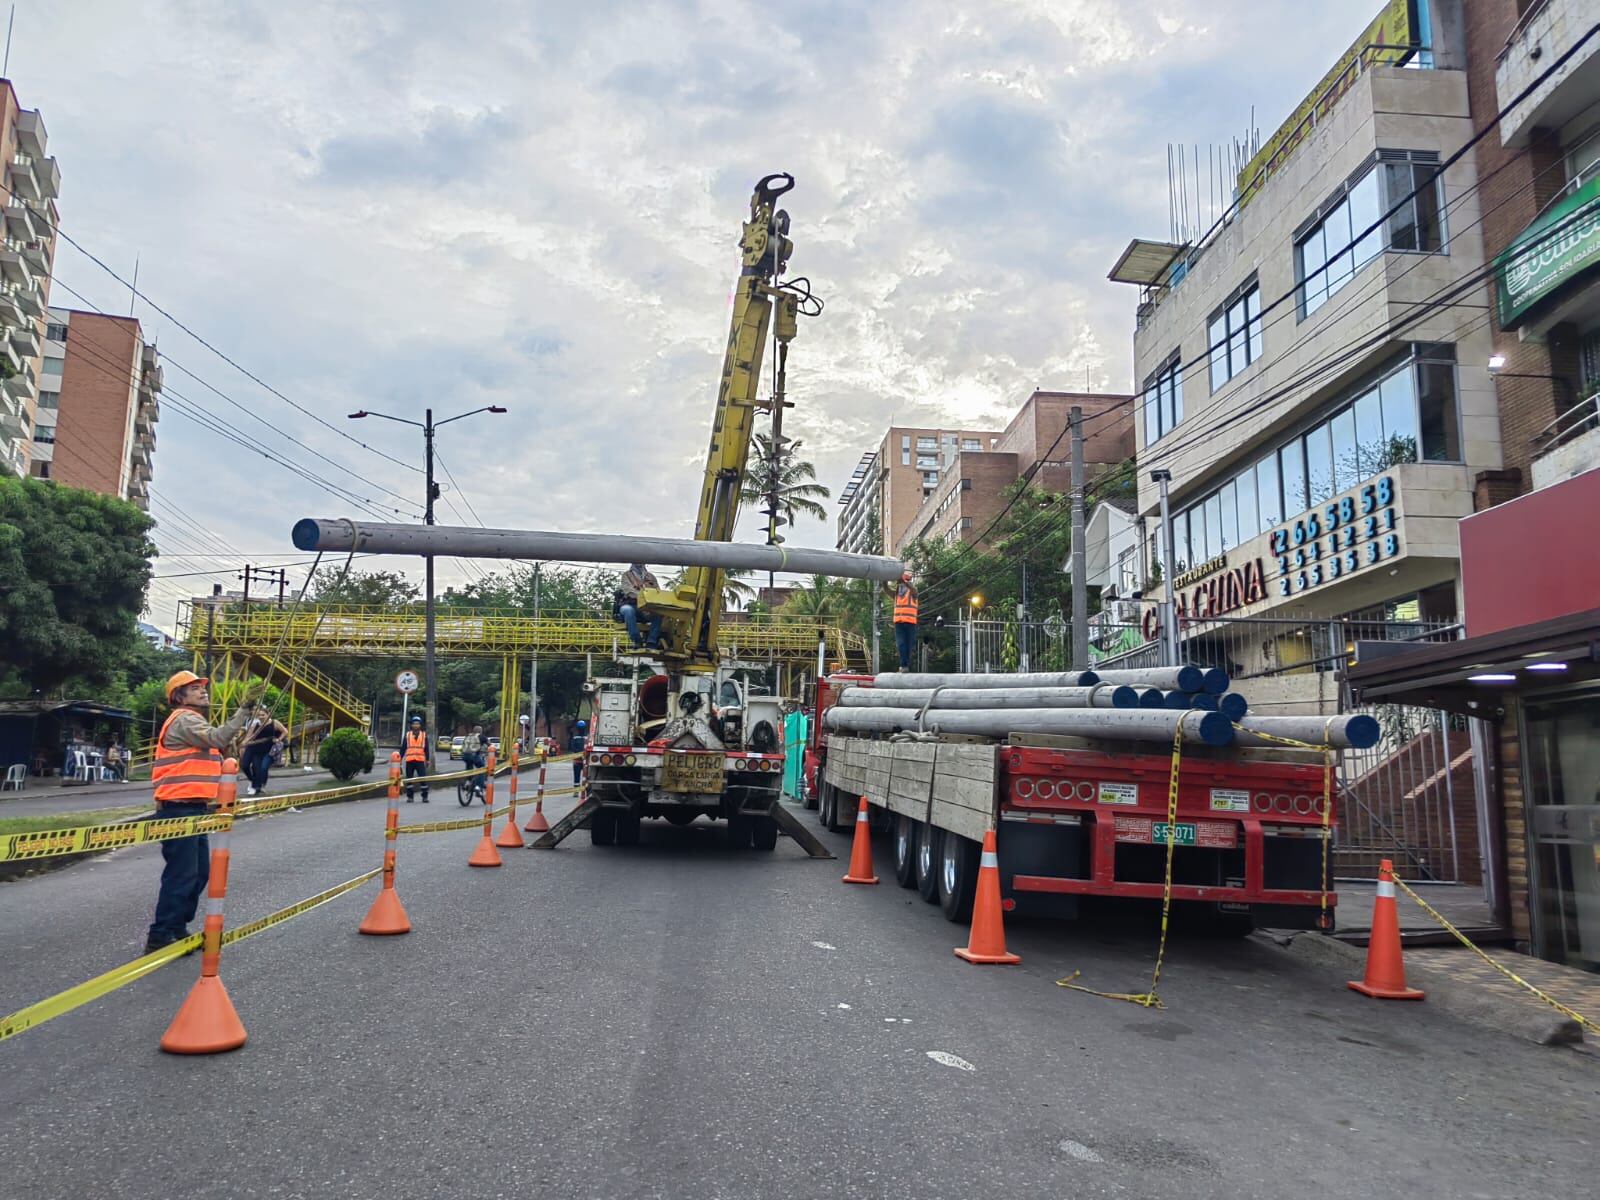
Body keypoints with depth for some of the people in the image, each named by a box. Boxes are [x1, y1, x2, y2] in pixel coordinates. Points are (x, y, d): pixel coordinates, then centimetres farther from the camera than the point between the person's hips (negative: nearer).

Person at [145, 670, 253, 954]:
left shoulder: (195, 721, 22)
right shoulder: (183, 719, -11)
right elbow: (217, 738, -29)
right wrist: (243, 711, -28)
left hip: (192, 809, 11)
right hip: (179, 810, -10)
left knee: (199, 872, 14)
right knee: (181, 874, -8)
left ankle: (177, 929, 23)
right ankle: (160, 937, -2)